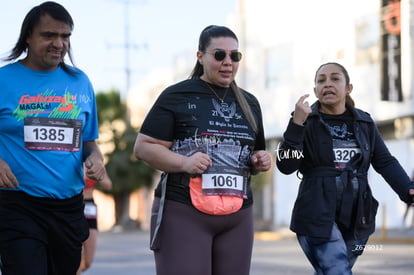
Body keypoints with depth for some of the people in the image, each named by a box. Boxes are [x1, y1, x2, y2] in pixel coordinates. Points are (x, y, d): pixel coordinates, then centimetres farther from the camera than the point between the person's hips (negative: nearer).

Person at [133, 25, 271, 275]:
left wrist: (260, 162, 4)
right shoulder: (177, 96, 0)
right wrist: (184, 163, -20)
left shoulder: (249, 103, 18)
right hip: (183, 212, -5)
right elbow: (143, 146, -4)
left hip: (237, 217, 5)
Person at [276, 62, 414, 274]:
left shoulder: (364, 123, 10)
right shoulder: (307, 122, -1)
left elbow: (385, 162, 6)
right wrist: (297, 123, -19)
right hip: (318, 217, -4)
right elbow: (286, 166, -9)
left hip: (356, 218, 4)